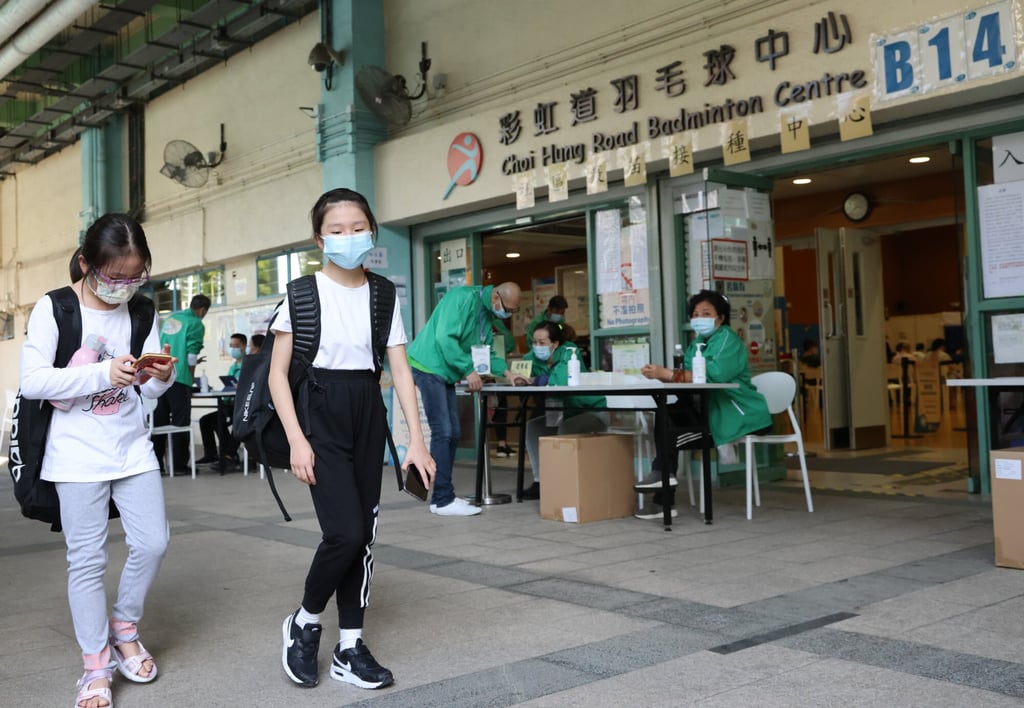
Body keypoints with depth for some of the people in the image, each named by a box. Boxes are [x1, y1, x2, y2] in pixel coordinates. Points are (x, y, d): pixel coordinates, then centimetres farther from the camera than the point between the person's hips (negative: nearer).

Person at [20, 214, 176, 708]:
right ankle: (96, 666, 14)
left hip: (132, 448, 4)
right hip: (77, 455, -4)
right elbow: (32, 381, -19)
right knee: (87, 560, 1)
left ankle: (124, 626, 28)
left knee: (152, 542, 2)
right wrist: (104, 375, -28)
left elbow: (151, 388, 6)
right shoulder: (53, 309, -9)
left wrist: (162, 375, -18)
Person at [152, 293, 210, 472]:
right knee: (180, 422, 0)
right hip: (179, 378, -7)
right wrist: (191, 376, 5)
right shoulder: (196, 324, -5)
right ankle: (180, 464, 2)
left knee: (159, 420, 10)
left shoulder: (170, 318, 17)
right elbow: (192, 355, -9)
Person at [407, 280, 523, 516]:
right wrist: (468, 370, -22)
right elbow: (445, 337, -25)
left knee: (452, 434, 10)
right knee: (442, 433, -12)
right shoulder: (464, 297, -17)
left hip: (444, 373, 10)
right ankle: (443, 500, -8)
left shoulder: (487, 313, 13)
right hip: (428, 365, -10)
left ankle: (442, 497, 17)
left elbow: (486, 351, 18)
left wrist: (506, 371, 4)